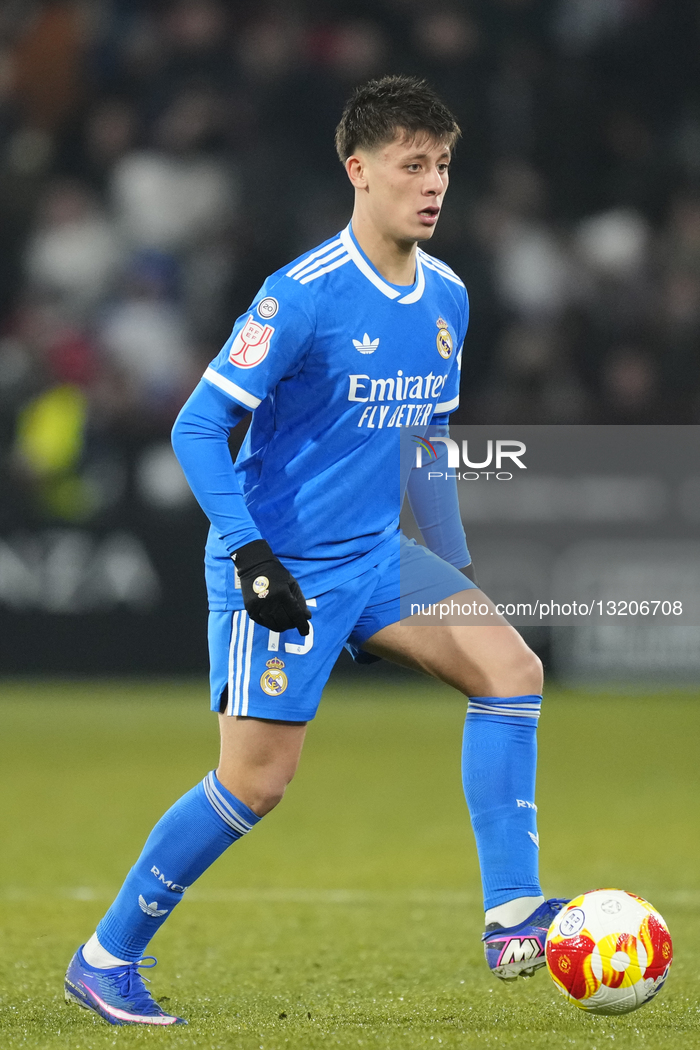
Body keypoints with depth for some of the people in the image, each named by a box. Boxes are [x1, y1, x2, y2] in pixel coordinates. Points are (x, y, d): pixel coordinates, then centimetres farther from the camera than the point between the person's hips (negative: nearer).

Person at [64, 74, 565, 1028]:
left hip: (375, 556, 7)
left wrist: (458, 572, 18)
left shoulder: (446, 298, 6)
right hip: (284, 570, -7)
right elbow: (196, 427, -16)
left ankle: (514, 919, -12)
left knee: (511, 667, -12)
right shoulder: (303, 296, -18)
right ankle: (105, 958, 9)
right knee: (257, 780, -8)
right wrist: (248, 552, -23)